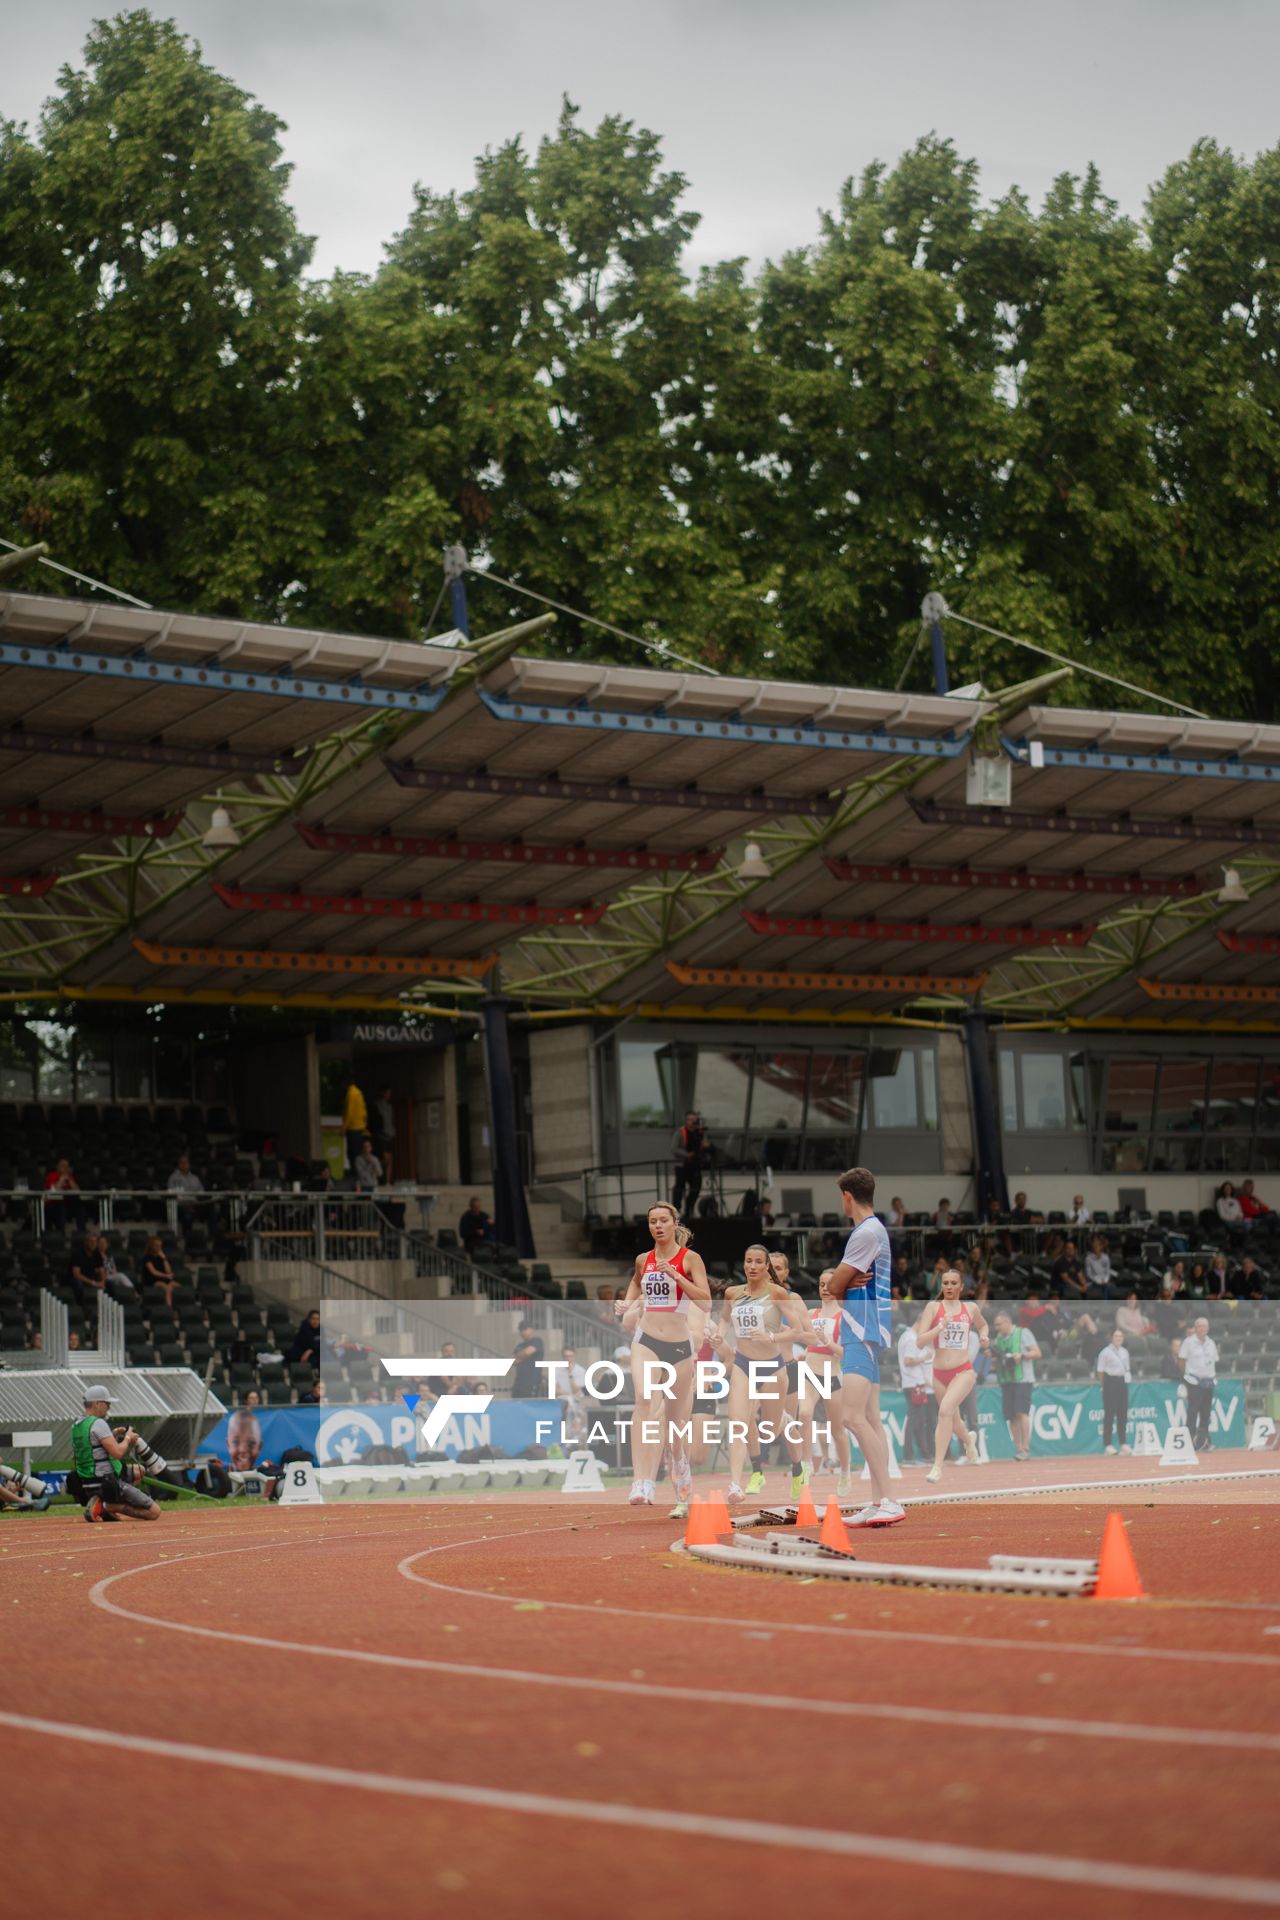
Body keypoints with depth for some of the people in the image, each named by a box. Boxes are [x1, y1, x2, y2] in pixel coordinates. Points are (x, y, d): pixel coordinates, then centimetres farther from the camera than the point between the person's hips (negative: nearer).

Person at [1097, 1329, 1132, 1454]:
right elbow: (1100, 1371, -4)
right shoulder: (1105, 1352, -5)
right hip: (1111, 1382, -6)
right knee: (1109, 1414, -5)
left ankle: (1123, 1443, 14)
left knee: (1123, 1413, 7)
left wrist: (1129, 1379, 10)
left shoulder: (1125, 1352, 14)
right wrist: (1105, 1384, -5)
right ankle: (1108, 1445, -3)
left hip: (1123, 1382, 6)